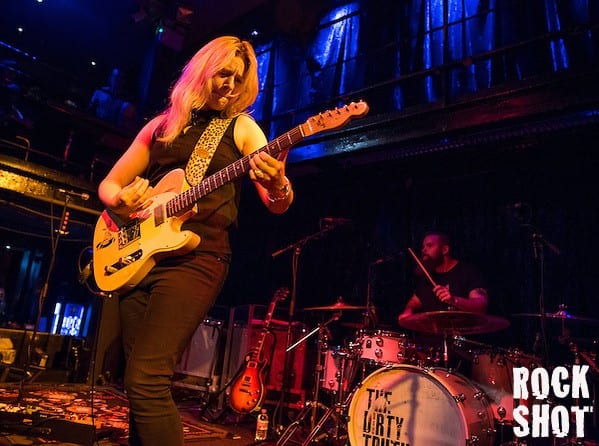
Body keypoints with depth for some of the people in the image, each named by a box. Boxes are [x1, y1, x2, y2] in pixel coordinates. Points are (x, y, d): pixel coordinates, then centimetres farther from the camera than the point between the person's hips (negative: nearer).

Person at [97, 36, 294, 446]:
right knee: (140, 382, 7)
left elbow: (278, 204, -3)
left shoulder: (242, 127, 7)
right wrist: (121, 199, -6)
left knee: (146, 379, -15)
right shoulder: (162, 125, 15)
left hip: (196, 256, -4)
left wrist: (278, 186, -27)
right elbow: (108, 184, 18)